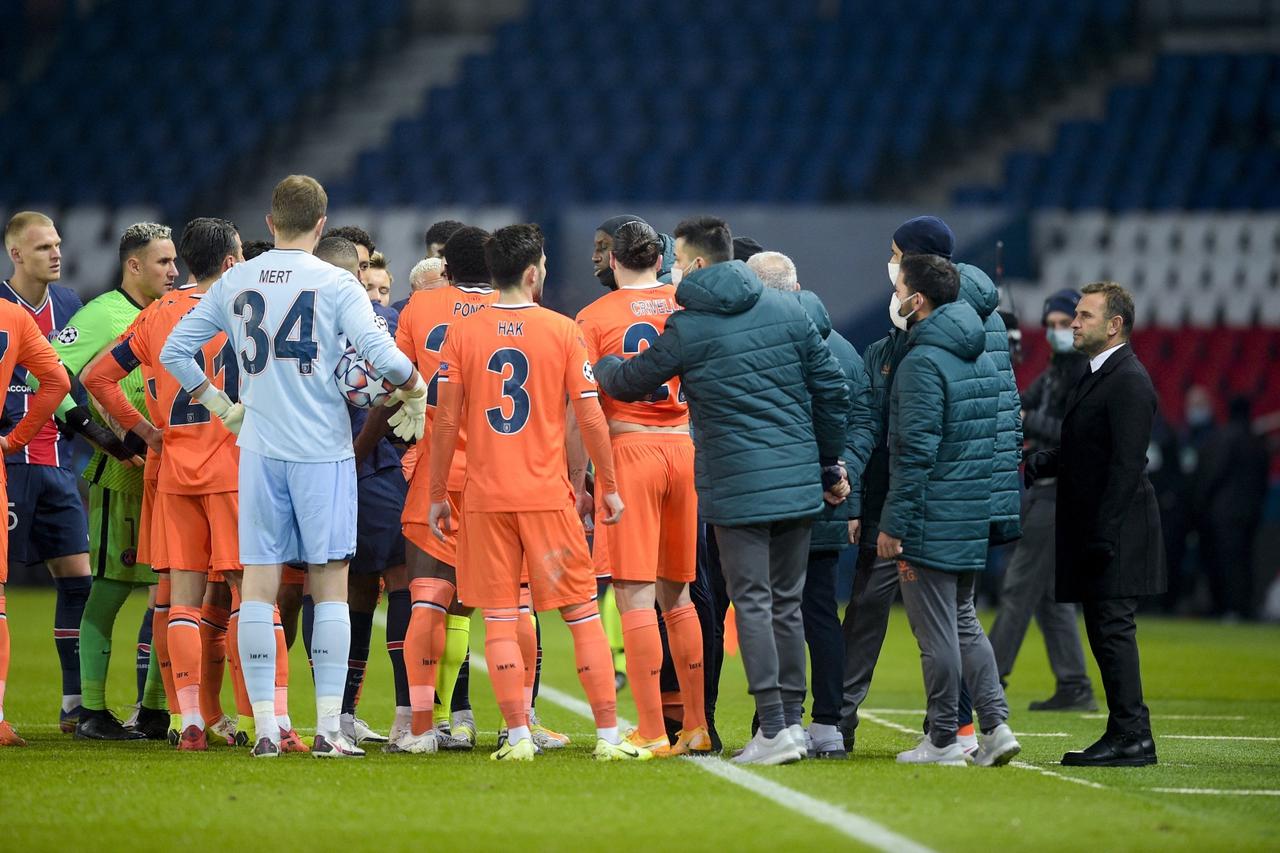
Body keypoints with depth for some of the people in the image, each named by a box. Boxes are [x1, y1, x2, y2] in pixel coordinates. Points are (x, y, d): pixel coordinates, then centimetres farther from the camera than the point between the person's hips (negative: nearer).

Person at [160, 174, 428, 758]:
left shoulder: (234, 284, 6)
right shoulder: (336, 284, -6)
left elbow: (174, 352, 10)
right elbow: (381, 354, -16)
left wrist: (219, 405, 18)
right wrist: (414, 390, 2)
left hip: (258, 448, 3)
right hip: (323, 448, -3)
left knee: (258, 584, 5)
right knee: (329, 585, 2)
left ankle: (264, 727, 2)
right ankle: (328, 729, -1)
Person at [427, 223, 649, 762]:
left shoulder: (463, 334, 0)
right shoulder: (562, 331, -2)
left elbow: (445, 421, 0)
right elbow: (591, 417, -2)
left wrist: (437, 494, 8)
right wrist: (609, 487, 9)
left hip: (484, 495, 1)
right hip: (547, 493, -1)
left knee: (499, 619, 4)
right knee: (583, 613, 5)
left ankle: (518, 736, -2)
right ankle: (608, 736, 4)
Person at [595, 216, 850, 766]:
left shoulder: (687, 330, -5)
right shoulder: (789, 312, 6)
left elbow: (628, 382, 8)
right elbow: (830, 390, 8)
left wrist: (600, 363, 30)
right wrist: (832, 466, 18)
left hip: (736, 488, -5)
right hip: (798, 483, 5)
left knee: (752, 605, -2)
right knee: (787, 603, 12)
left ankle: (775, 729, -9)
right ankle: (793, 719, 13)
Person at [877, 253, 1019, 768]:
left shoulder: (923, 363, -15)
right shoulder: (983, 361, 12)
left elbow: (915, 453, -19)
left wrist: (893, 526, -16)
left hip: (931, 519, -8)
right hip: (974, 516, 8)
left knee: (937, 632, -2)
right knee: (964, 623, 16)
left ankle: (943, 741, 3)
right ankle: (995, 724, 8)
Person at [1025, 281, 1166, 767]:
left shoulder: (1129, 381, -13)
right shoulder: (1095, 376, 18)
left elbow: (1126, 463, -19)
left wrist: (1103, 534, -22)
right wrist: (1031, 467, 9)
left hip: (1116, 531, -10)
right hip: (1092, 532, 10)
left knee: (1113, 629, -10)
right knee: (1106, 633, 10)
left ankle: (1131, 737, -8)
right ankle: (1126, 734, 13)